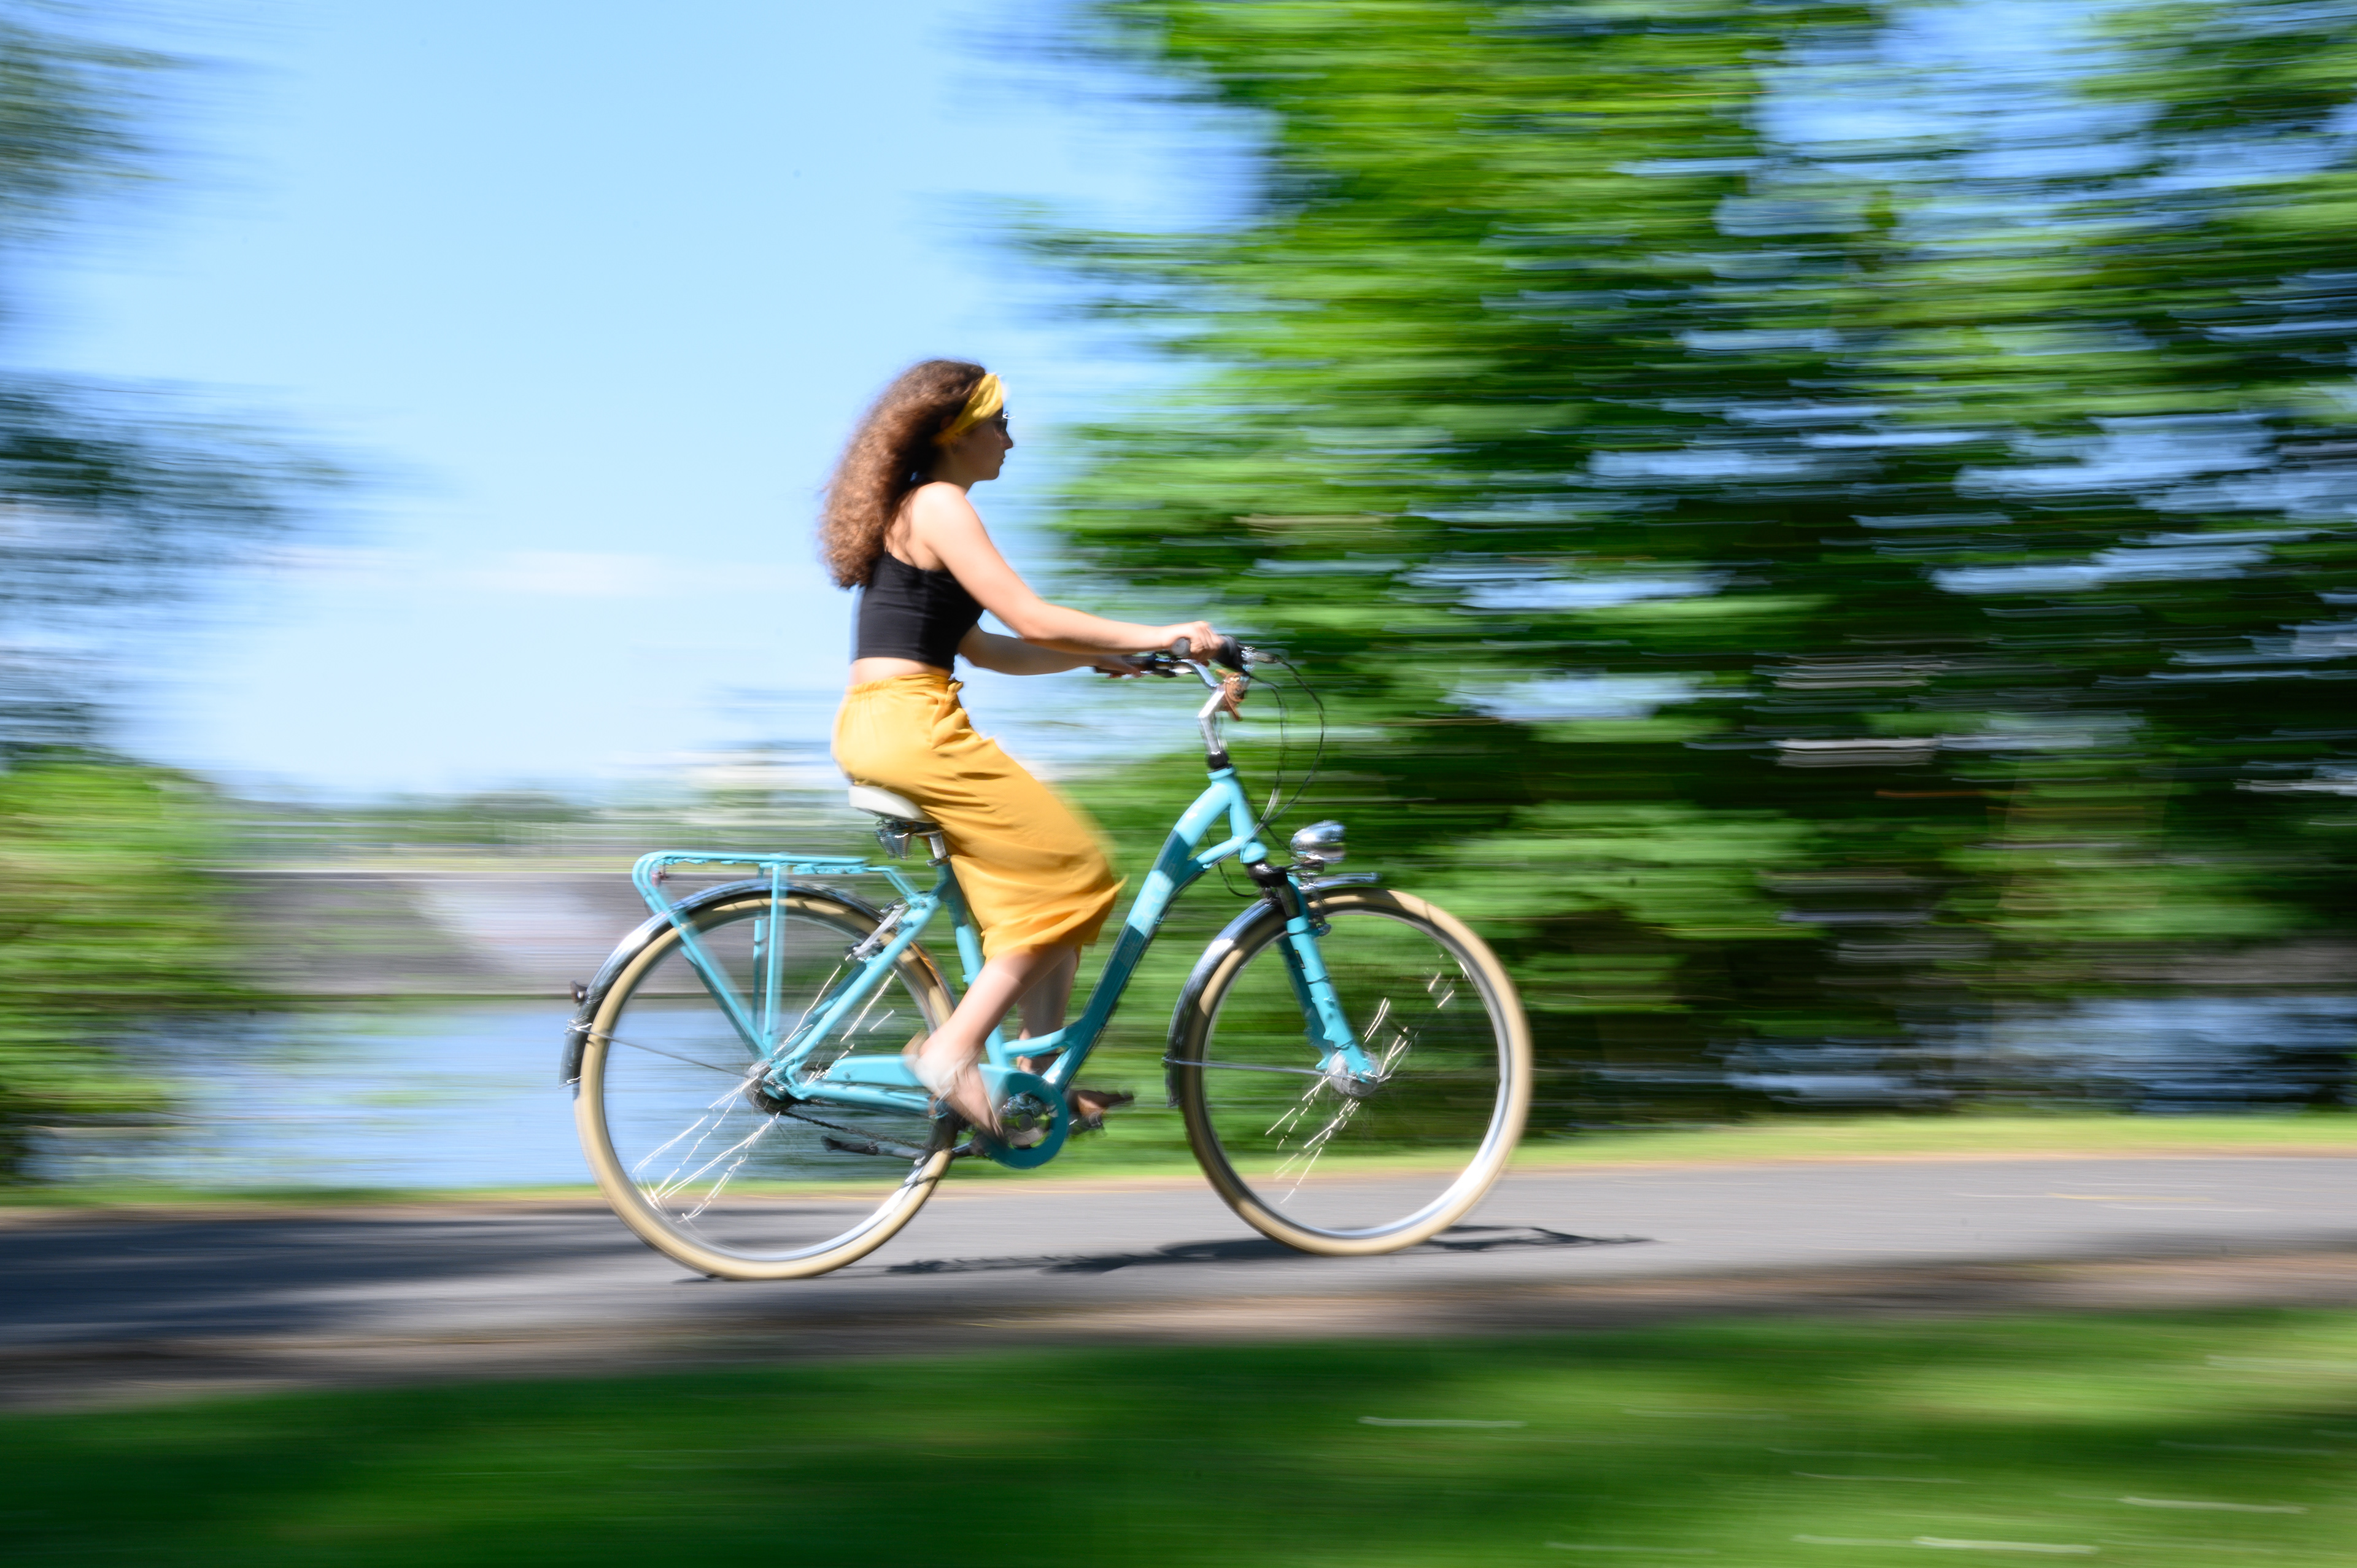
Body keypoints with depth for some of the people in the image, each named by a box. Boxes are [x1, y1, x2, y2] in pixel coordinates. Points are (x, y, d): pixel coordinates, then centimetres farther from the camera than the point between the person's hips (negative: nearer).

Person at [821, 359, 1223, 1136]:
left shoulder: (910, 512, 22)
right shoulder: (939, 505, -9)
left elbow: (984, 648, 23)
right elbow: (1031, 619, -16)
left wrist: (1100, 657, 19)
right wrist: (1154, 635, -10)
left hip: (874, 728, 10)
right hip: (909, 726, -10)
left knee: (1039, 885, 11)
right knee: (1073, 870, -8)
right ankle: (953, 1050, -11)